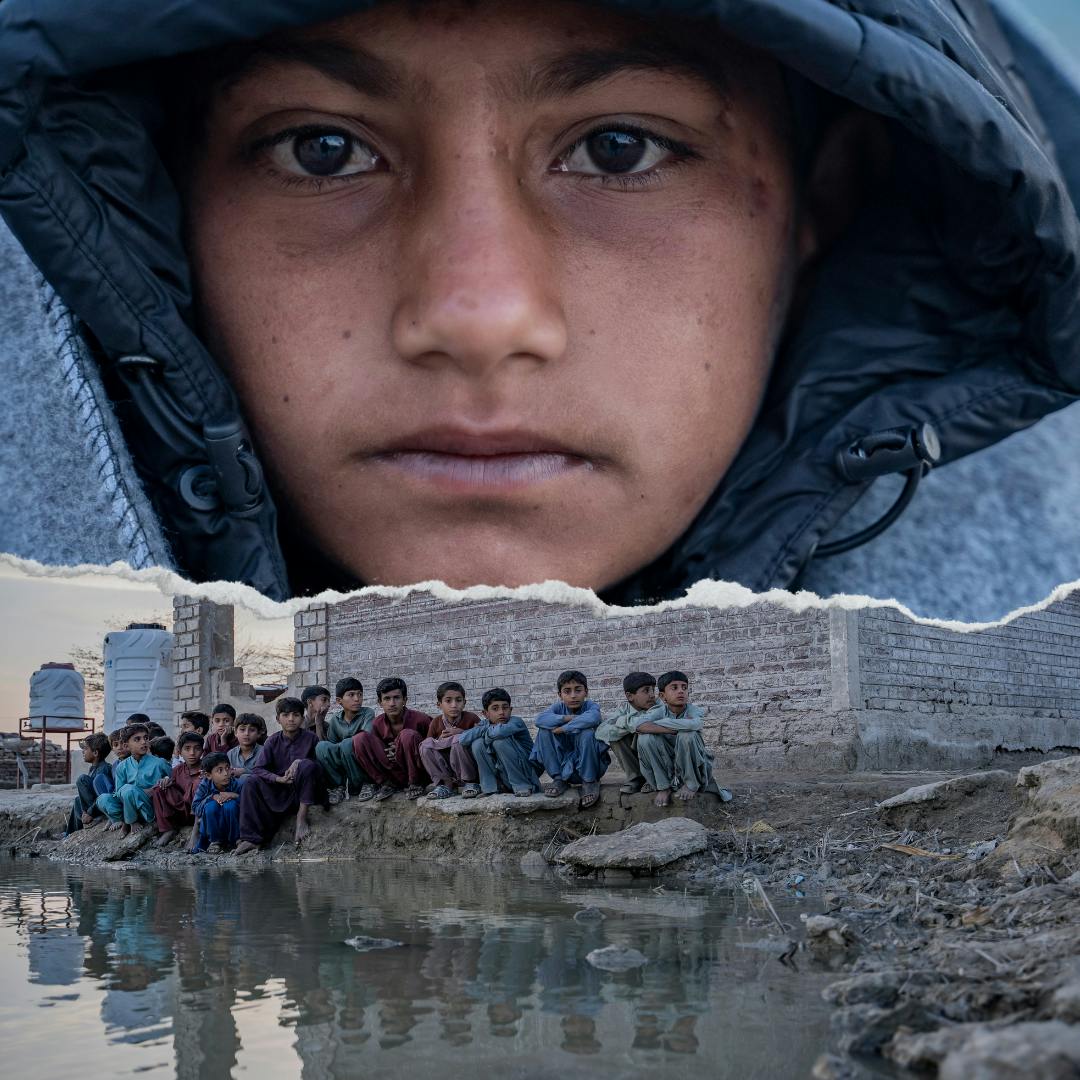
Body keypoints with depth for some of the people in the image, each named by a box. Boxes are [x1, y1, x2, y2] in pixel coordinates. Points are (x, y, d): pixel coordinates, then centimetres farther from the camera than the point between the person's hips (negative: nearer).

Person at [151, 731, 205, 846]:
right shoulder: (179, 770, 6)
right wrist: (166, 780, -11)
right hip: (182, 814, 5)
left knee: (198, 783, -30)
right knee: (157, 789, -8)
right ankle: (168, 830, -9)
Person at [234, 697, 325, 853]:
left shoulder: (310, 738, 0)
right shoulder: (273, 742, 4)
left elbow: (320, 764, -5)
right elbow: (258, 769, -5)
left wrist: (299, 762, -22)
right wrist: (279, 778, -21)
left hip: (302, 792, -3)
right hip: (279, 791, 3)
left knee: (307, 765, -29)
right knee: (251, 782, -19)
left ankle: (302, 816, -24)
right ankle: (251, 838, -23)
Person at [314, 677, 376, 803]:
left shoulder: (368, 713, -4)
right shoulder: (335, 719, 8)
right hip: (342, 770, 3)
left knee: (347, 744, -31)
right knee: (321, 747, -21)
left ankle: (363, 785, -13)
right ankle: (338, 787, -10)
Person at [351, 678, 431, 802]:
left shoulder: (419, 720, -12)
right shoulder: (377, 724, -1)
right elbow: (374, 751, 11)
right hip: (392, 772, 3)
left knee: (408, 735, -31)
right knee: (359, 739, -14)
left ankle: (414, 784, -12)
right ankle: (386, 783, -8)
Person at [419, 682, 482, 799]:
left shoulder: (471, 718, -5)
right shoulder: (436, 723, 3)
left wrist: (463, 733, -23)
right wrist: (440, 739, -15)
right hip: (446, 769, 3)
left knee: (458, 740, -30)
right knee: (426, 744, -17)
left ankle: (469, 783, -17)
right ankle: (445, 783, -16)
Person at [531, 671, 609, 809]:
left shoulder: (591, 705, -10)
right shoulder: (559, 707, 0)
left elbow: (592, 718, -37)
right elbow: (540, 719, -22)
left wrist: (563, 728, -29)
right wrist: (567, 718, -29)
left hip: (591, 765, -3)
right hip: (564, 764, 3)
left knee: (587, 732, -31)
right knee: (544, 731, -15)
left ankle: (590, 781, -12)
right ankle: (559, 779, -7)